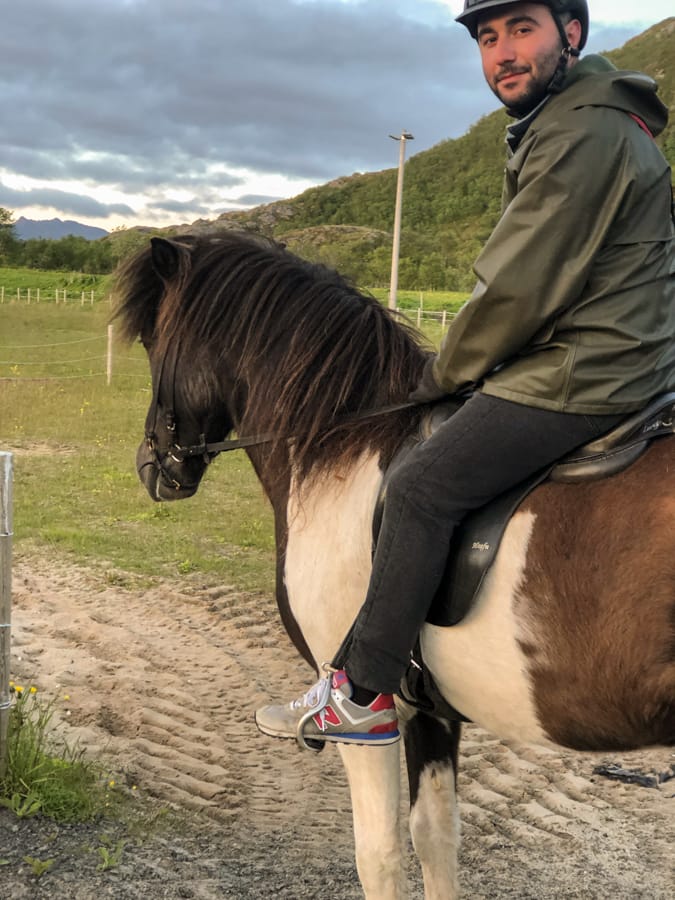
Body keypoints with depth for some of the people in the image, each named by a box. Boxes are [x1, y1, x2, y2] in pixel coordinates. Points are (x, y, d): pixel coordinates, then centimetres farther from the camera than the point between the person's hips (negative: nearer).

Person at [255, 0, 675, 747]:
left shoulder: (582, 135, -18)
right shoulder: (558, 125, 17)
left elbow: (520, 290, -19)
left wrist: (443, 373, -5)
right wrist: (463, 367, 16)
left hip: (581, 378, -11)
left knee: (422, 487, -13)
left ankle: (362, 694, -5)